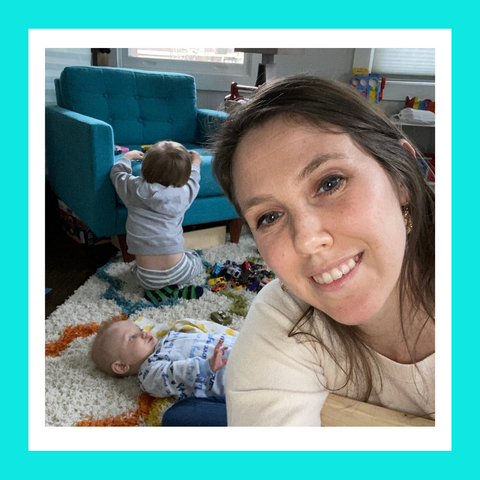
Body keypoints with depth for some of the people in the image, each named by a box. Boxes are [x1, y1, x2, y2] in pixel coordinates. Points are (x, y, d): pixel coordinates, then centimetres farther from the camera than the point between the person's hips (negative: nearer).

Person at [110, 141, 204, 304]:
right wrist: (195, 163, 38)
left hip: (146, 278, 1)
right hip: (178, 273, 0)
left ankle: (161, 290, 8)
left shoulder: (134, 189, -7)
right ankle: (175, 288, 5)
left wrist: (127, 156, 35)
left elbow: (117, 172, 16)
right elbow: (192, 179, 18)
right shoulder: (184, 193, -7)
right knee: (195, 258, 32)